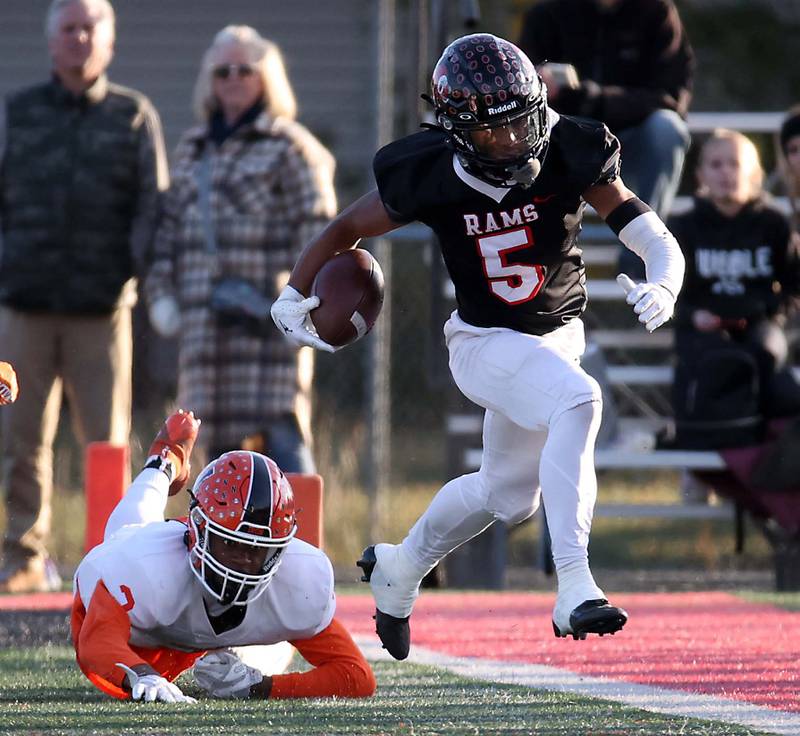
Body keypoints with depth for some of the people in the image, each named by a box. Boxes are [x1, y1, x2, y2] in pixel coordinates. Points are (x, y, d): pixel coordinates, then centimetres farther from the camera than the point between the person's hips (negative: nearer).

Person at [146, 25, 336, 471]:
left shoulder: (288, 146, 1)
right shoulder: (192, 151, 21)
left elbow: (317, 226, -5)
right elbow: (171, 229, 21)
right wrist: (162, 292, 10)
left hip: (268, 317, -6)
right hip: (207, 324, 6)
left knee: (281, 432, -13)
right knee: (219, 437, 6)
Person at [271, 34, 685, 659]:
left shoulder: (571, 158, -19)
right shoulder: (430, 179, -21)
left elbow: (656, 241, -20)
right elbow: (345, 231, -3)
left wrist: (662, 287, -40)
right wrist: (295, 295, -3)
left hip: (558, 335, 4)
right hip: (484, 342, -4)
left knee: (509, 493, 19)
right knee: (578, 403, -33)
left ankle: (399, 570, 47)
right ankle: (574, 589, -36)